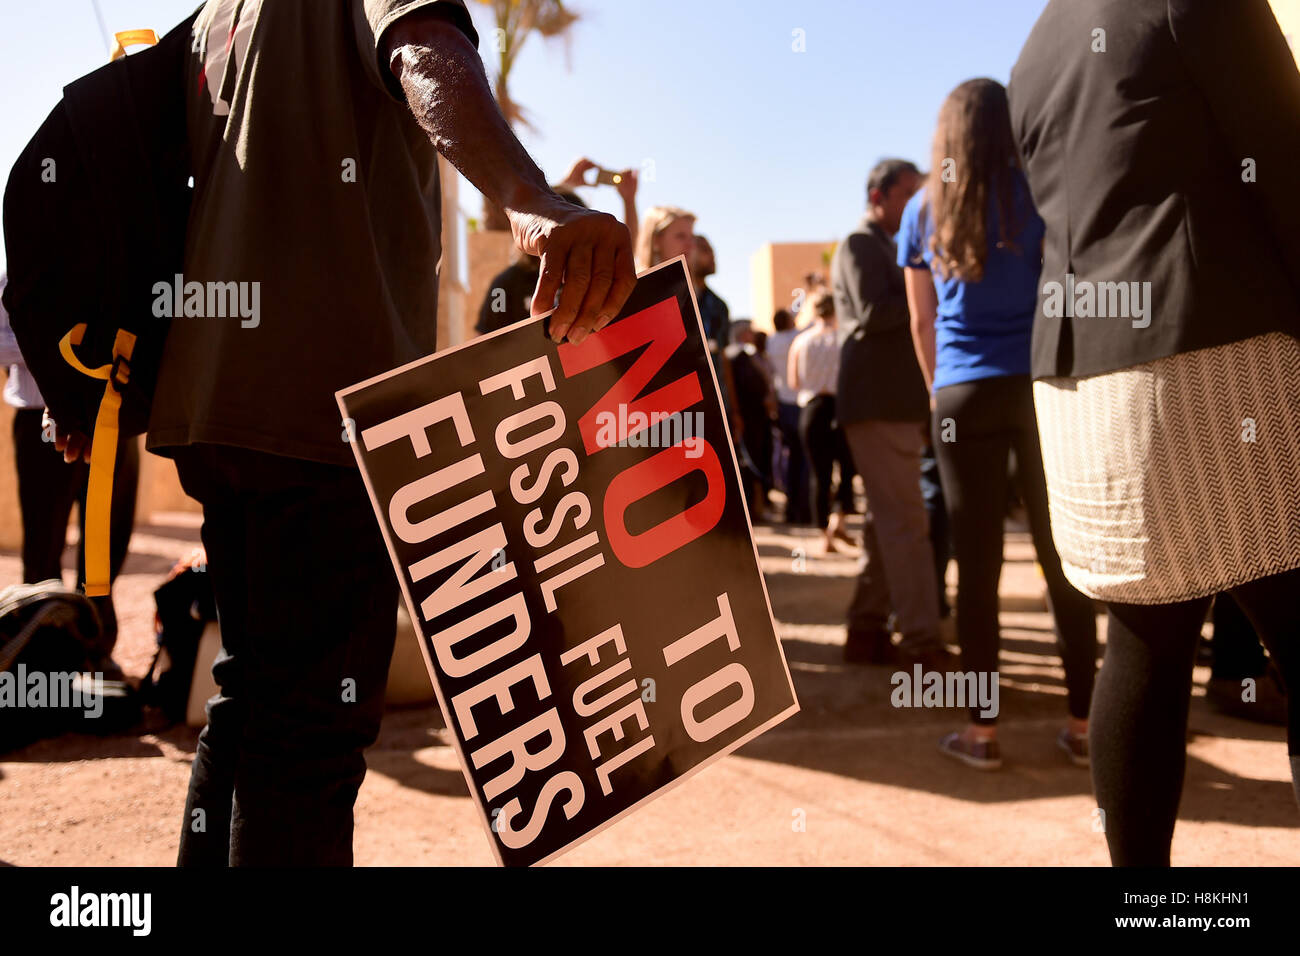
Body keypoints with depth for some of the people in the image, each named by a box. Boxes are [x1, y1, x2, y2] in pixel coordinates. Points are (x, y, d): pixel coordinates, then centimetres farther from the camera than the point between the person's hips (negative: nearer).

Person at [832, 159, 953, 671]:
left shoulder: (889, 248, 24)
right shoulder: (859, 245, -5)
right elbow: (873, 312, -19)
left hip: (898, 402, 10)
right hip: (878, 403, -10)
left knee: (888, 521, 10)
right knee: (906, 523, -12)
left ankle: (867, 631, 15)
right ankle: (923, 644, -11)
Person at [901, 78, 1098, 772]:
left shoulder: (923, 209, 9)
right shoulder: (1036, 194, 2)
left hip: (962, 396, 1)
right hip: (1040, 385, -1)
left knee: (977, 565, 3)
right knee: (1060, 557, 5)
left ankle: (982, 730, 7)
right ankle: (1081, 724, 10)